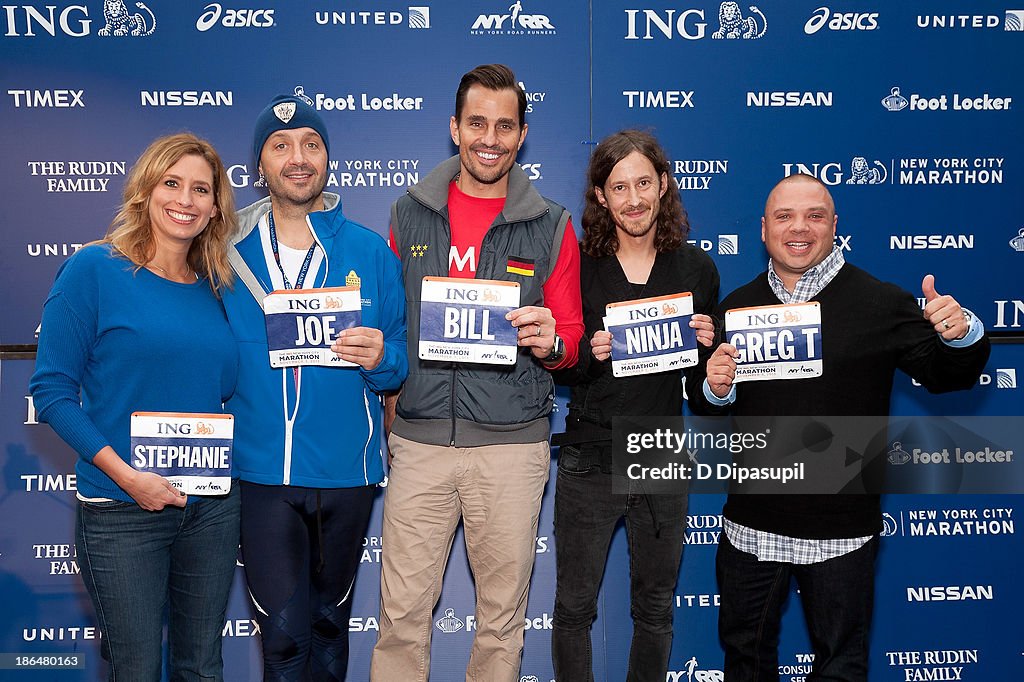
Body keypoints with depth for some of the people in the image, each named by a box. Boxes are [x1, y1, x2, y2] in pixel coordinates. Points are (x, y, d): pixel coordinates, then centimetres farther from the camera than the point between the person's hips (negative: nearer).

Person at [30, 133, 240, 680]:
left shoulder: (215, 289, 7)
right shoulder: (94, 269, -7)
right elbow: (51, 390, -9)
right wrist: (126, 475, -16)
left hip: (212, 506, 5)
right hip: (122, 511, -4)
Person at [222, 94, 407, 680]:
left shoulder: (370, 252, 1)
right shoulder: (229, 252, 1)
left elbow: (402, 362, 4)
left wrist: (380, 357, -18)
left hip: (346, 471, 1)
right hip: (262, 472, -1)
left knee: (330, 619, 17)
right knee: (283, 631, -3)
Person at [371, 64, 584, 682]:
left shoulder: (551, 228, 3)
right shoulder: (410, 215, 8)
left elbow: (570, 343, 7)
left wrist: (550, 342, -15)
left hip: (512, 445, -1)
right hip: (419, 439, 1)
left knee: (502, 615, 10)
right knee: (403, 612, 5)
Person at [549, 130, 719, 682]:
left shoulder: (697, 268, 2)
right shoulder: (578, 265, -4)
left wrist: (708, 345, -10)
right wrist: (590, 353, -20)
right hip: (590, 459, -2)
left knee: (655, 608, 16)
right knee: (574, 606, 7)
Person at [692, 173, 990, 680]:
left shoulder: (881, 302, -5)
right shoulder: (736, 306, 4)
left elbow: (947, 375, 0)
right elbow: (706, 406, 11)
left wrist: (961, 335, -21)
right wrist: (715, 389, -12)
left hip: (840, 530, -3)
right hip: (750, 524, 3)